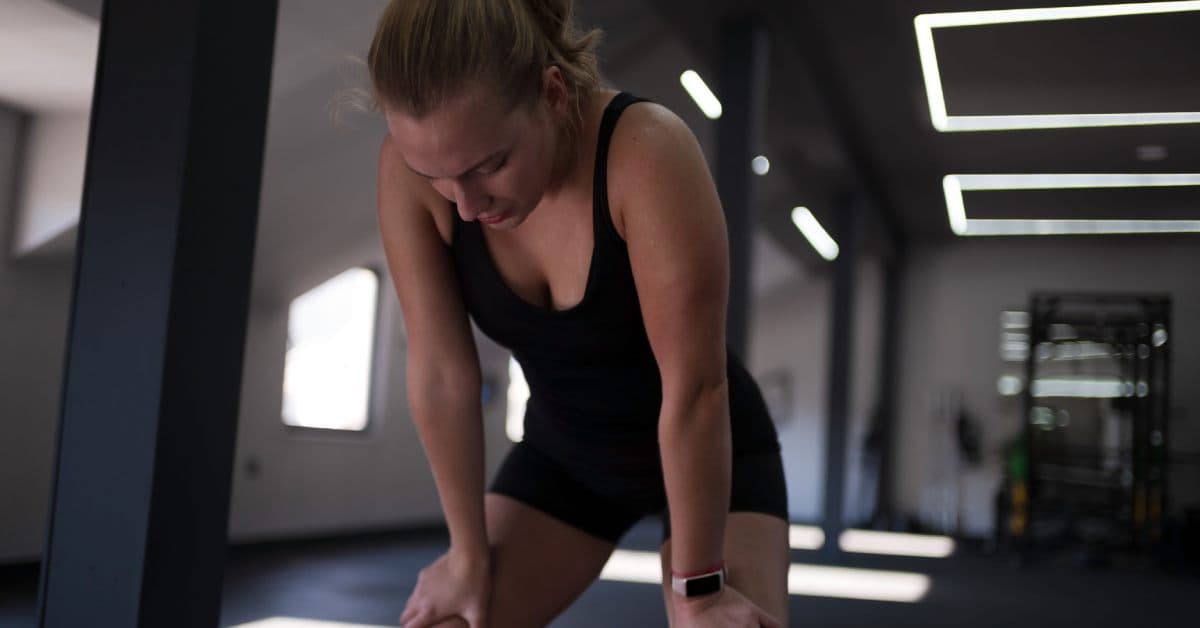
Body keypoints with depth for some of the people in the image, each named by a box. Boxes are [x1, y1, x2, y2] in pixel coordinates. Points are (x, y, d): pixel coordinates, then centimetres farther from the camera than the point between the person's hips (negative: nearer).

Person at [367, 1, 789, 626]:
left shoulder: (646, 153, -33)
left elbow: (694, 388, -29)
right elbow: (442, 373, -16)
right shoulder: (411, 163, -22)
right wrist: (469, 552, -9)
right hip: (563, 455, 3)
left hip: (711, 452, -3)